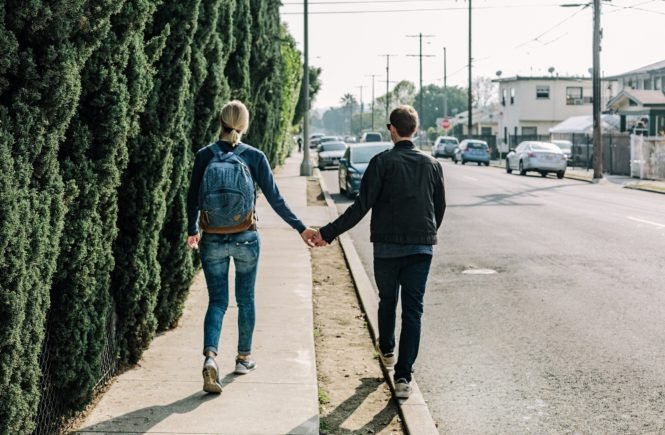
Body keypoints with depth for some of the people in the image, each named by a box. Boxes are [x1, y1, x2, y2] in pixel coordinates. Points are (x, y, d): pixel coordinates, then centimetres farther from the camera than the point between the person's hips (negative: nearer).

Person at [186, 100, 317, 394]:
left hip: (212, 240, 1)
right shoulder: (254, 157, -5)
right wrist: (300, 228, 5)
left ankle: (210, 356, -16)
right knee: (245, 299, 16)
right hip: (245, 238, -1)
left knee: (217, 301, 6)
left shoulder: (204, 156, -2)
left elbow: (193, 198, 5)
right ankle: (244, 358, 28)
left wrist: (192, 231, 21)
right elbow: (275, 199, -4)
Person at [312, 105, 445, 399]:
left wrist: (328, 233, -10)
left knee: (387, 301, 21)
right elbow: (440, 208, 12)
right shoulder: (432, 164, 4)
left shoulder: (382, 162, -9)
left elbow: (361, 207, -14)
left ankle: (387, 350, 42)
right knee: (413, 310, 0)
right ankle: (403, 376, -6)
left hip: (387, 246, -2)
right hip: (422, 247, 2)